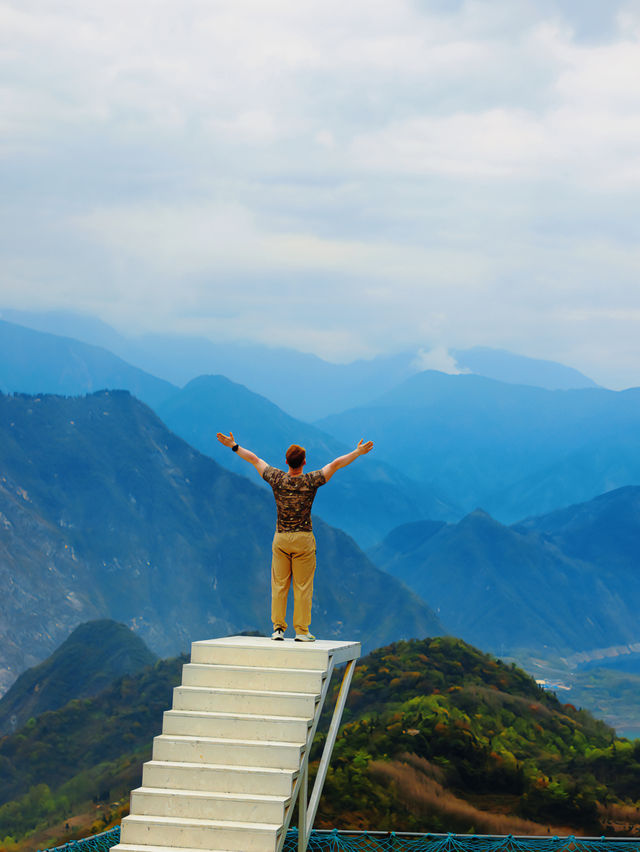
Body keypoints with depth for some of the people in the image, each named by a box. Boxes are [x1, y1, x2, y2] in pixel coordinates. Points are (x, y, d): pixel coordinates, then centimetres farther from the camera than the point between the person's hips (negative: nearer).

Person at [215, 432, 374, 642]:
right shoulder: (311, 481, -11)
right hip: (303, 539, -2)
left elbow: (254, 459, 7)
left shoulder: (277, 479, -5)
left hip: (280, 538, 2)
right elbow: (336, 464, -6)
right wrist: (358, 452, 3)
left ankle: (278, 628, 6)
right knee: (303, 587, 2)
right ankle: (301, 631, 2)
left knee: (279, 585, 7)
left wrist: (234, 446, 17)